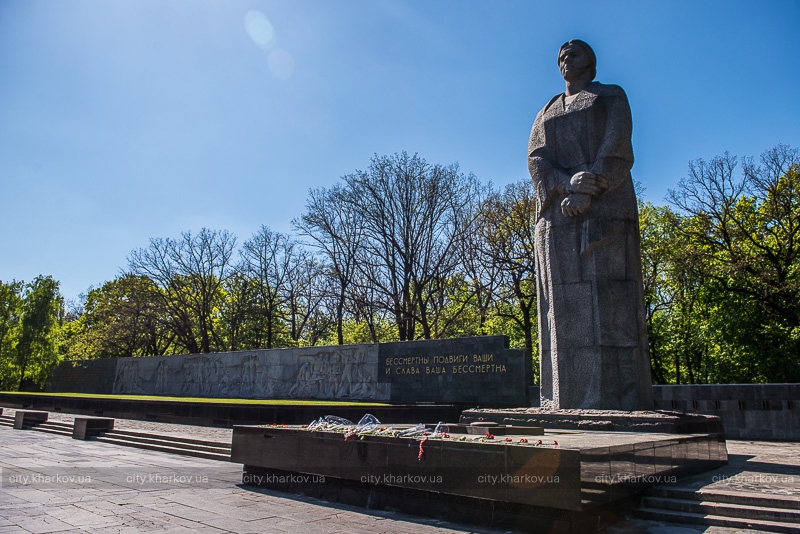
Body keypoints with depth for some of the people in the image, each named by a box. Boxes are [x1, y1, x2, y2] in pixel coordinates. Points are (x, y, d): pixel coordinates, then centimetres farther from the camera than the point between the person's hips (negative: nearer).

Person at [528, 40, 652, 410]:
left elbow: (617, 148, -1)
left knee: (609, 299, -12)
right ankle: (566, 402, -4)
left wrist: (587, 191, -16)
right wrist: (569, 185, -12)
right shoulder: (545, 114, 26)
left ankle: (620, 403, -11)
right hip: (558, 212, 4)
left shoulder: (611, 96, 16)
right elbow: (536, 160, 8)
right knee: (565, 307, -4)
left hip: (605, 209, -3)